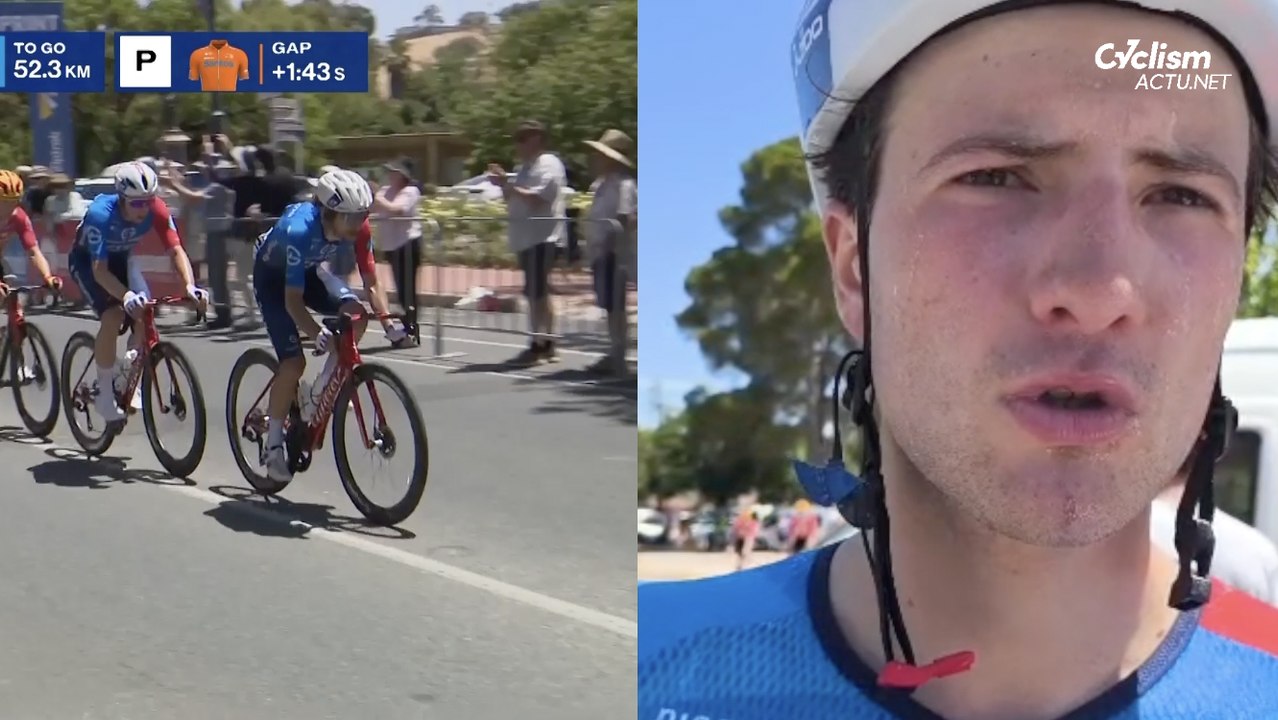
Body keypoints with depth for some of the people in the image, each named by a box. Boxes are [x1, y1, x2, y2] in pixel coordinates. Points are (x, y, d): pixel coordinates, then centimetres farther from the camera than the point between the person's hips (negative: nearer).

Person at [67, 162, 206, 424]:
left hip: (121, 257, 4)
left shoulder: (157, 210, -28)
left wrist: (190, 286, -47)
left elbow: (176, 250, -29)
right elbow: (99, 270, -40)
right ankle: (104, 393, -9)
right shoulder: (101, 214, -37)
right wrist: (126, 296, -57)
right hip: (86, 260, -4)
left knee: (145, 314, -16)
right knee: (113, 316, -25)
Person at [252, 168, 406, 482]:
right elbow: (293, 300, -40)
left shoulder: (358, 229, -24)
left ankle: (317, 394, -4)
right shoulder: (299, 229, -39)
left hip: (310, 269, 6)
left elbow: (372, 283, -20)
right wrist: (318, 334, -55)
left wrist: (386, 320, -36)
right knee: (293, 361, -17)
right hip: (272, 275, -5)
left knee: (356, 316, -21)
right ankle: (273, 446, 0)